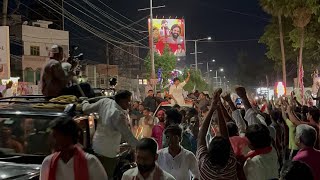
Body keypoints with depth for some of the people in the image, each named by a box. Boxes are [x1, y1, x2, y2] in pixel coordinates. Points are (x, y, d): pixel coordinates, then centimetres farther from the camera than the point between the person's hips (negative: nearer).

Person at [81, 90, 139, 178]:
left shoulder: (105, 101, -7)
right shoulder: (119, 115, -26)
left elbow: (86, 109, 3)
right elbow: (128, 135, -27)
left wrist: (85, 102, 25)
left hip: (96, 145, 8)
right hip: (108, 151, -7)